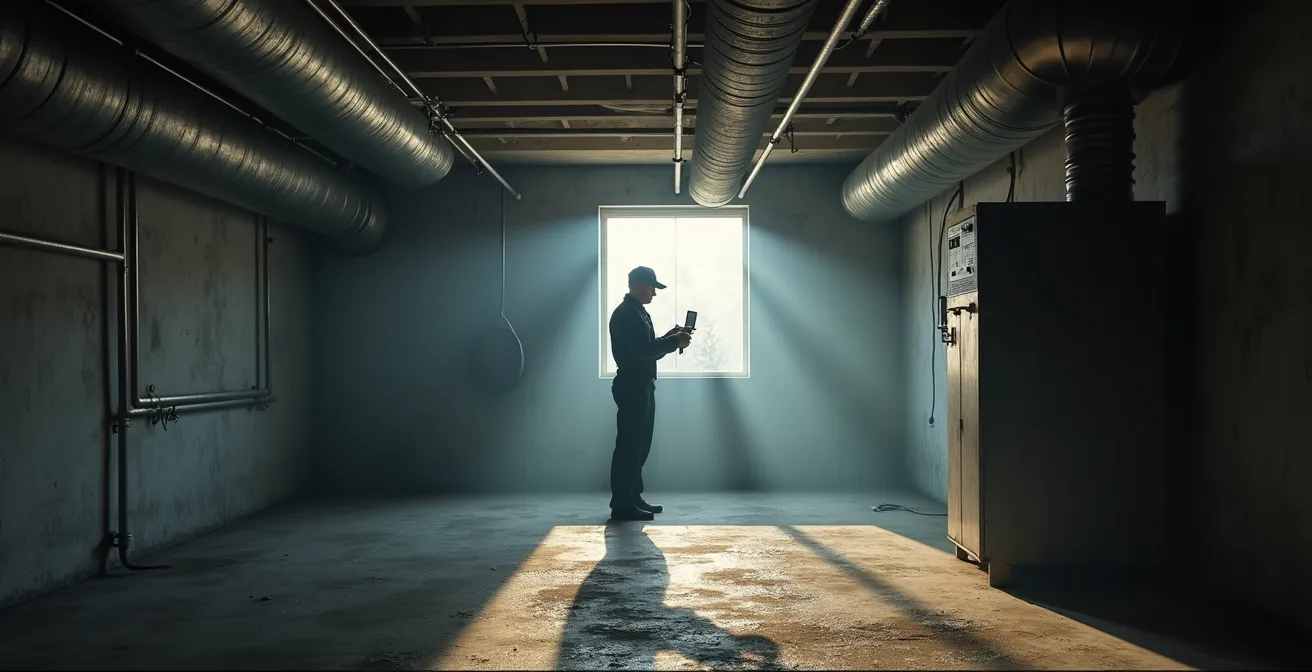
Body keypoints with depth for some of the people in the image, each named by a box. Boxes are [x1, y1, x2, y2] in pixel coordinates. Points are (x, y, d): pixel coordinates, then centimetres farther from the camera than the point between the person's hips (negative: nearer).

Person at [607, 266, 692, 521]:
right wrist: (674, 341, -16)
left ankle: (633, 498, 19)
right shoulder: (626, 314, -14)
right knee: (628, 446, -8)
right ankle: (622, 504, -5)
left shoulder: (639, 313, 18)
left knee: (639, 446, 13)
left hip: (642, 387, 11)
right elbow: (642, 350, -23)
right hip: (631, 387, -11)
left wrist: (672, 337, 8)